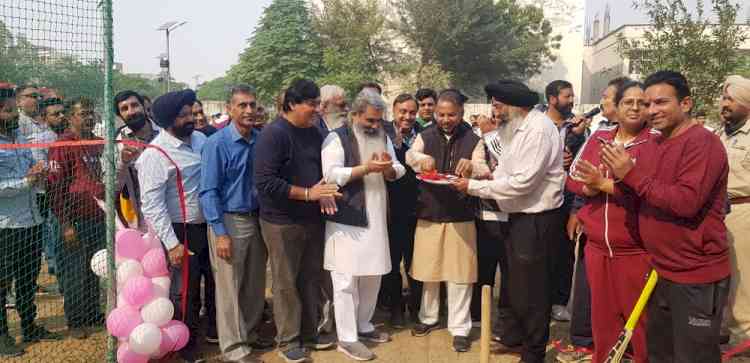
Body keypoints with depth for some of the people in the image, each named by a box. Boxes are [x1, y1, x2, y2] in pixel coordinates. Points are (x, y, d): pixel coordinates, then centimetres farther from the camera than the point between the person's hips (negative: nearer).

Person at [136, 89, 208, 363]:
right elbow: (152, 205, -17)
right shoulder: (155, 155, -16)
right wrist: (172, 244, -18)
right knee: (184, 292, 6)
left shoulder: (200, 139, 3)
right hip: (182, 231, -6)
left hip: (207, 226, 6)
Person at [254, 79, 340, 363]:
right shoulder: (273, 134, -15)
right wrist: (308, 193, -22)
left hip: (313, 219, 7)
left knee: (311, 279, 15)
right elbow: (265, 182, -22)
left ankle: (309, 332, 31)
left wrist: (325, 191, 1)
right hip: (282, 222, -6)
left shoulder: (314, 132, 8)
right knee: (286, 284, 5)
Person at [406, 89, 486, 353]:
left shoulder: (473, 140, 0)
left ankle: (459, 327, 16)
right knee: (428, 270, 13)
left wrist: (471, 166, -34)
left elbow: (484, 171, -11)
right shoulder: (426, 136, 4)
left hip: (460, 216, -2)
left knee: (459, 273, 3)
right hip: (429, 214, 2)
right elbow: (410, 155, -14)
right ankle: (428, 317, 32)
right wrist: (422, 158, -37)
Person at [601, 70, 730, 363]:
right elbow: (641, 198, 15)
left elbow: (686, 202, -28)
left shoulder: (702, 142, -16)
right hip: (662, 271, 9)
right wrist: (619, 177, -3)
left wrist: (632, 174, -24)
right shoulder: (654, 144, 11)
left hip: (697, 277, -8)